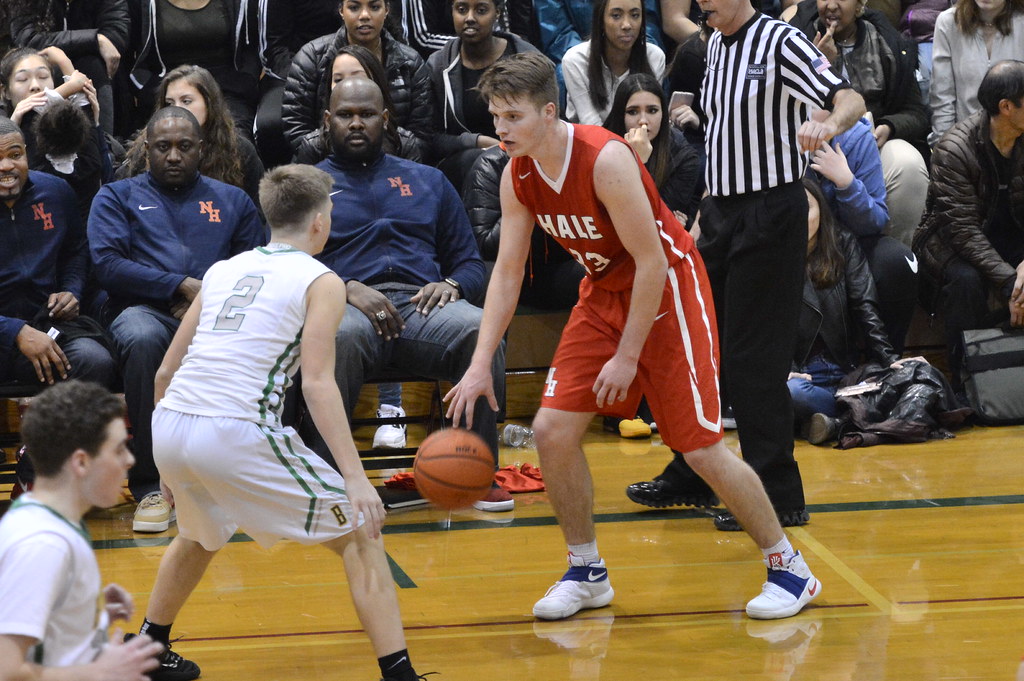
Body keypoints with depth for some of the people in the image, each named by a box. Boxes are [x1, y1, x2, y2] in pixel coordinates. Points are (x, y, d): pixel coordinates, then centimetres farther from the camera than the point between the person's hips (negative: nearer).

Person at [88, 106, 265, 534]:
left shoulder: (232, 201, 26)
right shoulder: (118, 197, 20)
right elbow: (107, 263, 3)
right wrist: (183, 286, -7)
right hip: (145, 310, -1)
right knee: (142, 338, -40)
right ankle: (150, 486, -32)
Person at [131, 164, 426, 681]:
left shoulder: (222, 270, 21)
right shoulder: (320, 282, 5)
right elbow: (317, 384, -8)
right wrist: (356, 478, -11)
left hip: (169, 425, 6)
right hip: (237, 433, -6)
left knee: (200, 535, 36)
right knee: (360, 535, 5)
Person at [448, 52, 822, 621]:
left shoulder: (605, 160, -28)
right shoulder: (518, 176, -6)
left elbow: (652, 264, -25)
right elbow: (507, 271, 1)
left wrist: (627, 357, -22)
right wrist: (481, 363, -7)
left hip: (668, 287, -7)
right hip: (606, 292, 7)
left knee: (701, 447, -8)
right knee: (553, 429, -3)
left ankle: (791, 569, 8)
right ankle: (587, 573, 13)